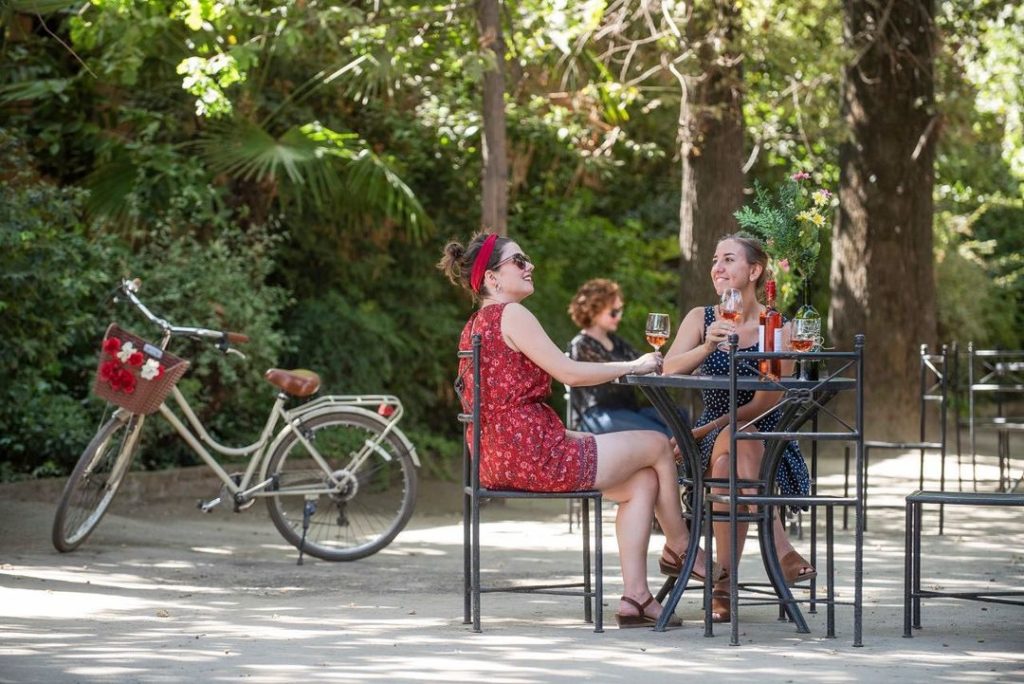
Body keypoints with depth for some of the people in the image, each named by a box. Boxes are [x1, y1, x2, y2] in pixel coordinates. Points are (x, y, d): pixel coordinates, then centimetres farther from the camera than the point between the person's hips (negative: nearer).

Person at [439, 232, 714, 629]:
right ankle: (679, 548, 28)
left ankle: (635, 596, 5)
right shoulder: (511, 314, -12)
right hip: (533, 455, -10)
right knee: (658, 445, 7)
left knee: (642, 481, 13)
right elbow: (568, 373, -16)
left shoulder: (475, 327, 18)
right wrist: (632, 366, -3)